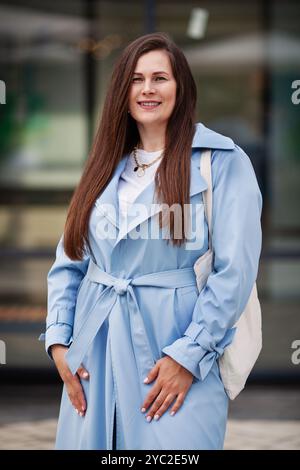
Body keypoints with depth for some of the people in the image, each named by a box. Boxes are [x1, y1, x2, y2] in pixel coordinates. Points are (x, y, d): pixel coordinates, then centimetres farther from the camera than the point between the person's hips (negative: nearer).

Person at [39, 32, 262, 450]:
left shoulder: (223, 161, -4)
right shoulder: (105, 165, 13)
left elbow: (236, 271, -11)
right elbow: (69, 262, 14)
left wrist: (188, 356, -15)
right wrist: (58, 340, 1)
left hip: (175, 347, -5)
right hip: (93, 350, 5)